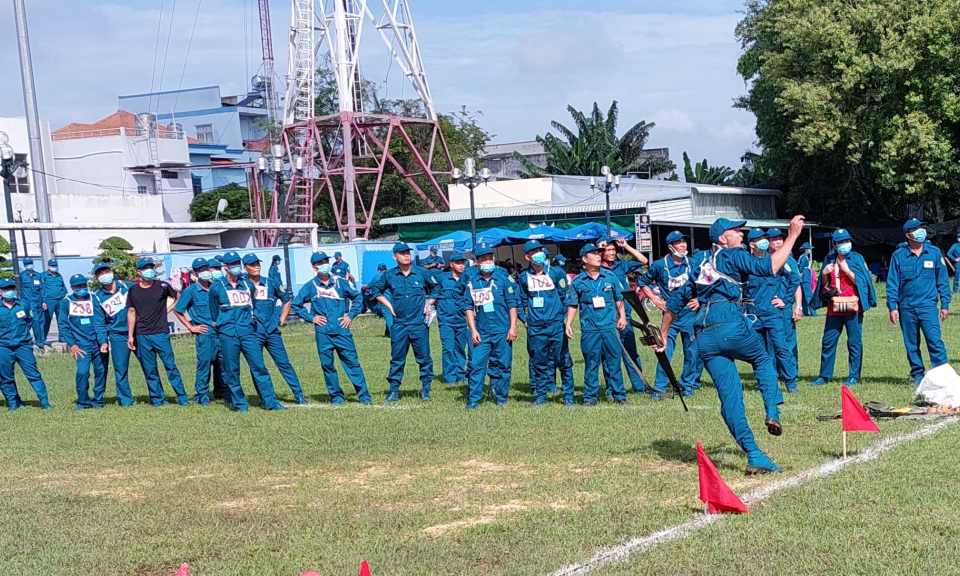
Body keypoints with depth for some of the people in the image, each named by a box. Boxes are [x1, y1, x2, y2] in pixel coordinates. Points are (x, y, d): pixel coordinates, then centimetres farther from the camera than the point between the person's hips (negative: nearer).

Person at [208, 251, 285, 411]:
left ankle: (270, 402, -3)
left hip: (247, 331, 2)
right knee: (232, 371, 1)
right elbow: (214, 313, 13)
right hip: (227, 334, -2)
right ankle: (239, 404, 11)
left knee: (259, 366, -3)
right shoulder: (216, 288, 1)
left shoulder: (248, 284, 10)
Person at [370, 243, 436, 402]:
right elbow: (375, 289, 17)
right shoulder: (389, 275, 2)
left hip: (419, 323, -1)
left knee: (424, 357, 2)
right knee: (397, 359, 5)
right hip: (398, 324, 1)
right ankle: (394, 390, 11)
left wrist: (428, 304, 7)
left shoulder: (422, 272, 1)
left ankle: (426, 389, 13)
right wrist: (388, 305, 7)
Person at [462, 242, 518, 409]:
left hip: (502, 332, -1)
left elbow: (512, 304, 1)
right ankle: (473, 398, 3)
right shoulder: (472, 282, 6)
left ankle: (501, 397, 16)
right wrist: (473, 330, 0)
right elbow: (468, 307, 8)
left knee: (503, 365, 4)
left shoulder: (503, 278, 1)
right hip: (481, 333, 1)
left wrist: (513, 327, -5)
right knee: (476, 365, -3)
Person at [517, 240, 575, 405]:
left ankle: (569, 395, 5)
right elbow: (522, 301, 17)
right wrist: (524, 319, 8)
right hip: (535, 327, 2)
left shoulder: (556, 272, 1)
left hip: (556, 325, -2)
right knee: (539, 362, 8)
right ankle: (540, 395, 17)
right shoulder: (524, 277, 7)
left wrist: (562, 317, 1)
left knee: (563, 360, -2)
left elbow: (565, 297, 5)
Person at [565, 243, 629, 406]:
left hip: (610, 327, 1)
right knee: (591, 364, 3)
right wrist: (568, 324, -1)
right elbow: (572, 305, 6)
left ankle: (619, 395, 12)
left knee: (613, 362, 4)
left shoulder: (610, 277, 7)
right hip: (589, 330, -1)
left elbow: (619, 299, 14)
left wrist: (622, 316, 5)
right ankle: (590, 397, 10)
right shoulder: (577, 281, 3)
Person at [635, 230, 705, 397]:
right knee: (665, 351, -6)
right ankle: (659, 388, -1)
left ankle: (688, 385, 20)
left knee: (692, 351, 5)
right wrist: (655, 300, 2)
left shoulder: (694, 263, 1)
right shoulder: (660, 265, -4)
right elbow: (642, 282, 9)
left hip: (690, 313, 2)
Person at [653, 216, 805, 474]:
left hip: (704, 341, 6)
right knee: (763, 359, 24)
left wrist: (663, 336, 33)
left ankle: (754, 456, -1)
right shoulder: (732, 256, 6)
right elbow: (769, 268, -10)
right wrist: (792, 236, -5)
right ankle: (772, 412, 5)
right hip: (731, 328, -5)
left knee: (730, 397, 3)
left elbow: (675, 303, 27)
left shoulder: (701, 267, 26)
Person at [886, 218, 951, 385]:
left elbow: (942, 280, 8)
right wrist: (892, 307, -3)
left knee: (935, 340, -13)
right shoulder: (898, 255, 1)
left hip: (927, 305, -1)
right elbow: (892, 283, 4)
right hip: (906, 307, 1)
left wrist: (945, 304, 4)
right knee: (911, 345, 8)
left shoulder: (934, 252, 3)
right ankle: (917, 376, 19)